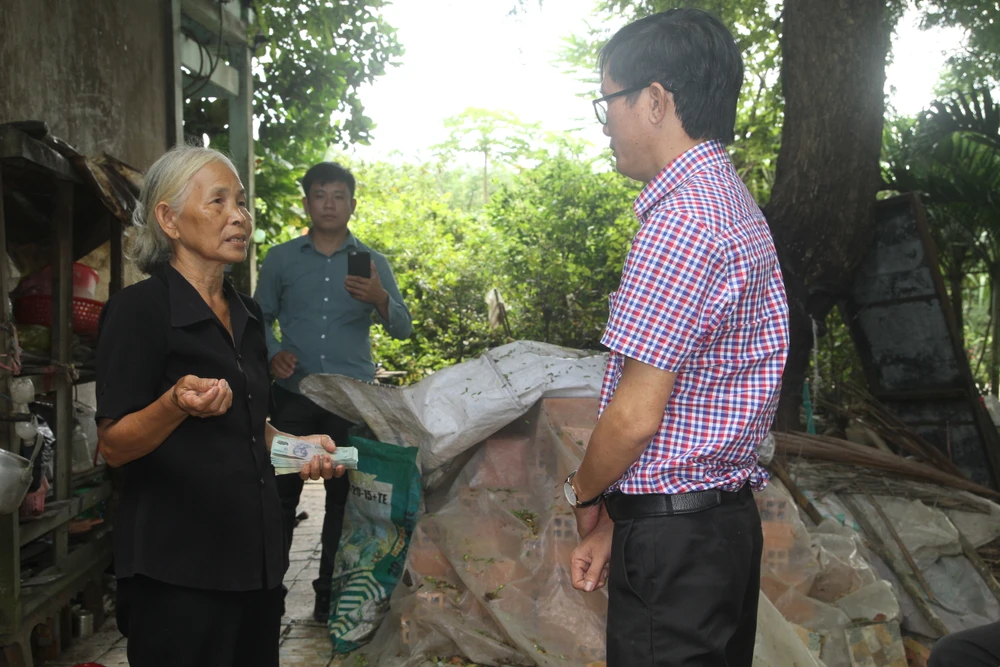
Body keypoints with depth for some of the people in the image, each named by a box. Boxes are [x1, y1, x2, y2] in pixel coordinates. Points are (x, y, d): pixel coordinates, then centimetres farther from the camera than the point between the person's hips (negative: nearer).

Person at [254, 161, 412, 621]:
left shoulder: (372, 263, 7)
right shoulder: (281, 259, 7)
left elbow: (402, 328, 0)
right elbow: (260, 319, 12)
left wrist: (379, 299, -21)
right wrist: (272, 354, -9)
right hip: (293, 396, 0)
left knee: (344, 497, 6)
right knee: (281, 492, 1)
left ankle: (331, 593, 18)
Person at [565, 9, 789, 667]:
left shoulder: (681, 222, -20)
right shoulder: (735, 205, 13)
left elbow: (636, 414, -20)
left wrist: (584, 492, 1)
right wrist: (613, 524, 12)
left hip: (672, 537, -10)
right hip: (728, 518, 10)